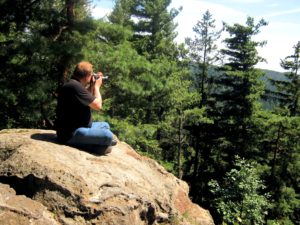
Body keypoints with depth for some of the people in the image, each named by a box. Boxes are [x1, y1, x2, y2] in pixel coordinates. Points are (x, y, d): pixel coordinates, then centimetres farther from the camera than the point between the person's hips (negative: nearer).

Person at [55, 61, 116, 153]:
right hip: (71, 134, -12)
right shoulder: (75, 86, -22)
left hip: (73, 127, 12)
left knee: (105, 125, 24)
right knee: (108, 135, -26)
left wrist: (92, 86, 14)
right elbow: (97, 105, -20)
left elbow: (89, 101, 22)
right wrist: (97, 86, -4)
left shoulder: (74, 84, 11)